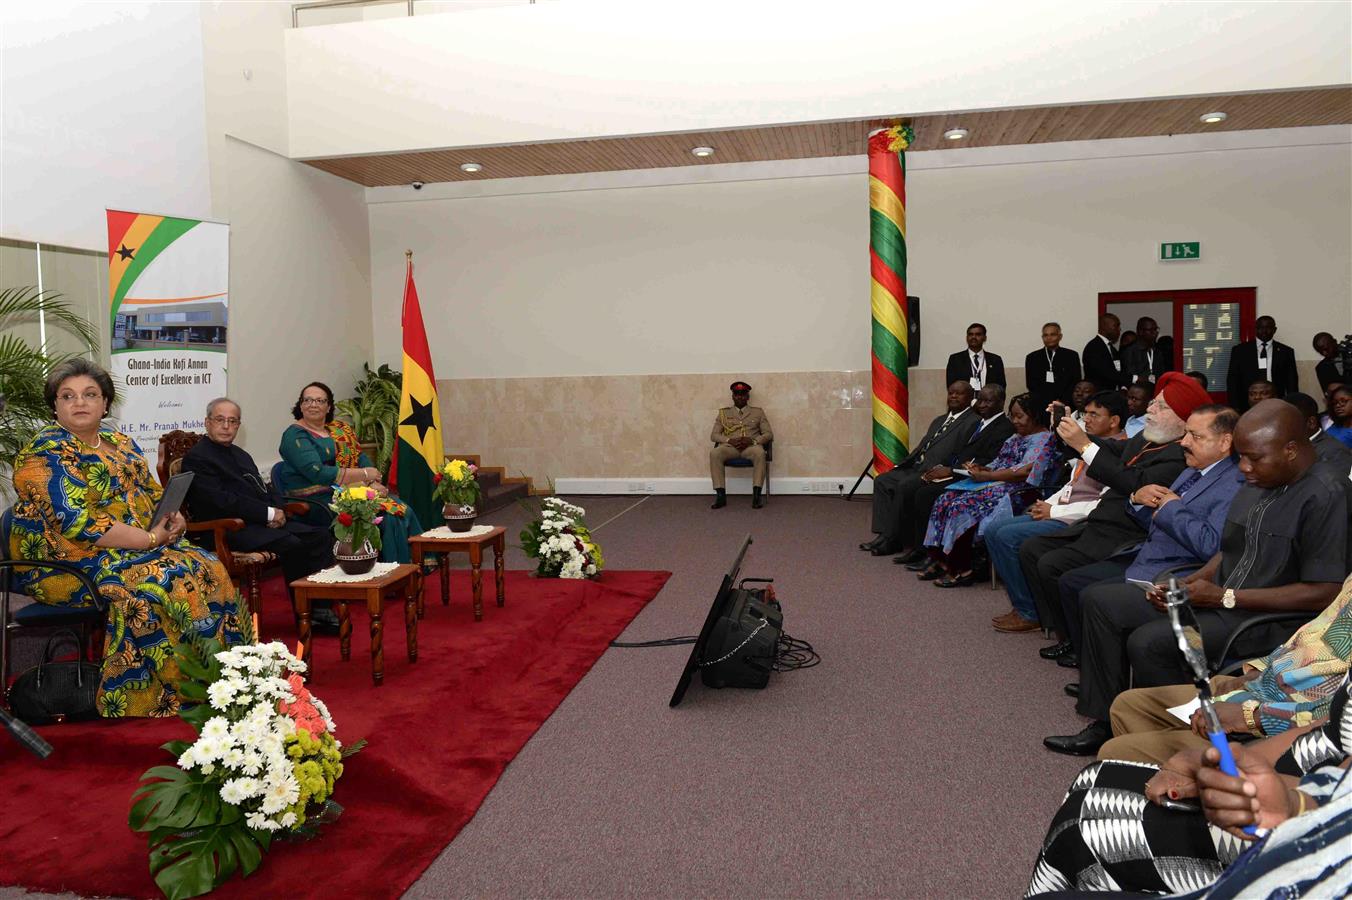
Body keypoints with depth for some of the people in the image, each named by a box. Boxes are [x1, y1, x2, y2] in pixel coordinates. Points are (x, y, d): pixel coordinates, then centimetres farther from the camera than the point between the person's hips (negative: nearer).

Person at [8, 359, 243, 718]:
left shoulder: (121, 444, 14)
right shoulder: (46, 452, -11)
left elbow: (155, 496, 17)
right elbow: (76, 522, -21)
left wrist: (173, 519, -6)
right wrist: (149, 538, -21)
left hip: (135, 549, 8)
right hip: (68, 563, -7)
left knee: (208, 570, -13)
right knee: (163, 582, -29)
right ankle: (167, 697, -19)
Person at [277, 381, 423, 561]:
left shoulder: (340, 429, 16)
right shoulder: (295, 436, -6)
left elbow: (361, 458, 10)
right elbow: (318, 473, -18)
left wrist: (374, 483, -11)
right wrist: (364, 474, -14)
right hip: (320, 502, -7)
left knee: (405, 512, -15)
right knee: (385, 517, -25)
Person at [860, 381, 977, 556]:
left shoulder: (972, 422, -3)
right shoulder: (939, 420, 26)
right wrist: (901, 464, 9)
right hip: (916, 467, 9)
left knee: (905, 486, -29)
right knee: (882, 481, -5)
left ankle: (892, 540, -18)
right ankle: (884, 534, -11)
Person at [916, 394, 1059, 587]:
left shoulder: (1044, 439, -6)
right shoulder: (1016, 437, 22)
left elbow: (1025, 471, -18)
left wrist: (986, 475, -15)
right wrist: (983, 469, 0)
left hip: (1016, 491, -9)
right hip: (996, 483, 9)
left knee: (962, 506, -27)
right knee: (946, 500, -11)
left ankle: (962, 570, -19)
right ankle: (943, 560, -11)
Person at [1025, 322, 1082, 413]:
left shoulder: (1071, 356, 8)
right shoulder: (1032, 358, 9)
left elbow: (1076, 383, 4)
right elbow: (1031, 385, 4)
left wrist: (1061, 402, -9)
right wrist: (1049, 403, -8)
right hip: (1040, 406, 0)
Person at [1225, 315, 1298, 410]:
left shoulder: (1286, 352, 8)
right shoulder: (1240, 350, 6)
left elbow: (1292, 384, 9)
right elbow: (1233, 381, 4)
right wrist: (1235, 409, -4)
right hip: (1247, 407, -1)